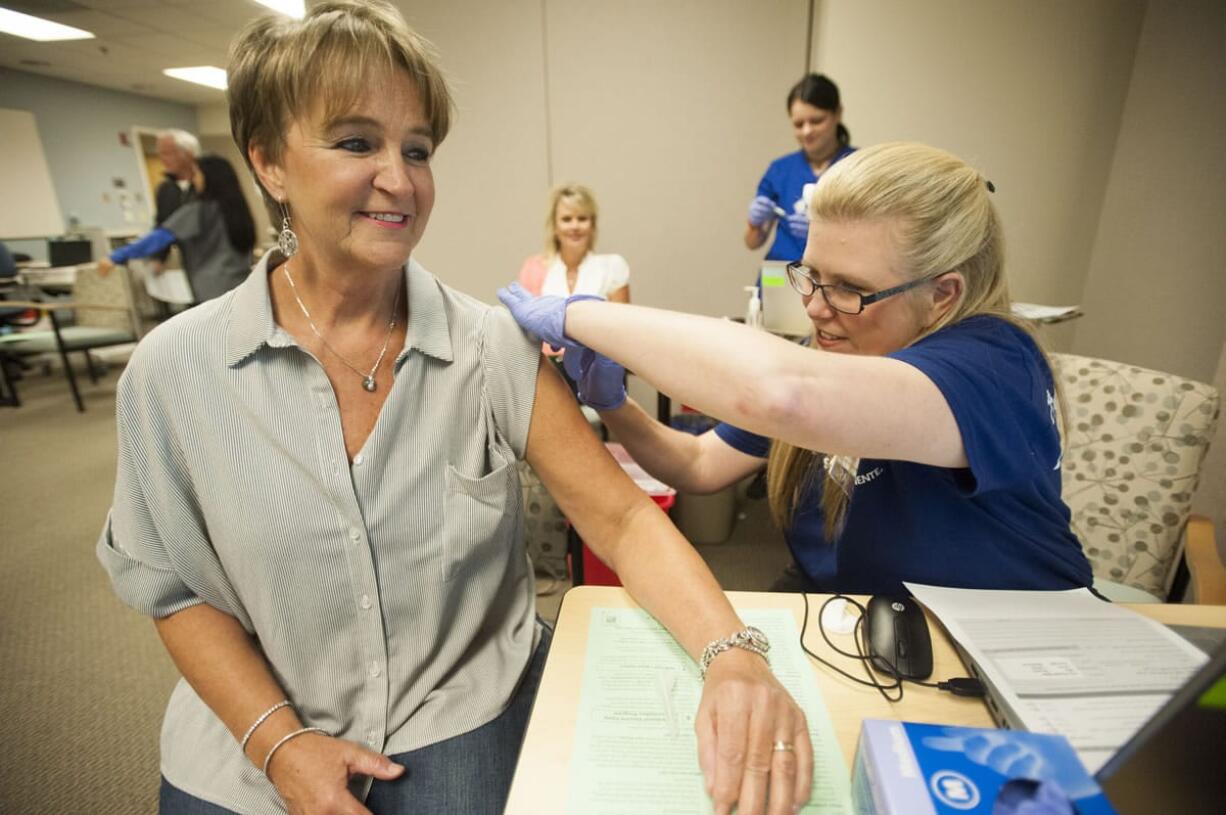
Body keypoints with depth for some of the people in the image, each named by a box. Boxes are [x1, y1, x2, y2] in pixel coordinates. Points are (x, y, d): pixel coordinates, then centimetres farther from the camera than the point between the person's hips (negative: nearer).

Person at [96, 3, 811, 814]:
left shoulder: (493, 346, -13)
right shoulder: (174, 370, -9)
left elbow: (622, 517, -14)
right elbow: (177, 589, 0)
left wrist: (733, 653, -28)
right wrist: (278, 743, -10)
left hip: (462, 722, -1)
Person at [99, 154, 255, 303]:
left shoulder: (198, 210, -4)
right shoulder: (236, 207, 13)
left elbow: (160, 238, -7)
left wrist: (117, 257, -2)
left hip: (215, 291, -6)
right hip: (244, 289, 6)